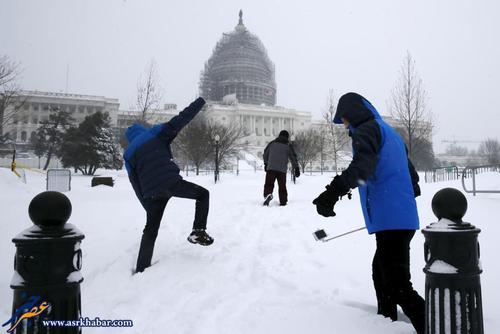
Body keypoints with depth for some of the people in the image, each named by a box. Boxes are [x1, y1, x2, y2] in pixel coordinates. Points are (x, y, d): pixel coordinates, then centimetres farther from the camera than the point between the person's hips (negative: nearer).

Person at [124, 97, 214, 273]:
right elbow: (179, 121, 2)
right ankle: (199, 231, 4)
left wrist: (148, 205, 23)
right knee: (203, 194, 17)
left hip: (151, 192, 4)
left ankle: (141, 268, 19)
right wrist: (200, 102, 10)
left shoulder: (128, 153, 21)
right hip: (171, 181, -4)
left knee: (151, 229, 17)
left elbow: (136, 184, 17)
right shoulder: (155, 133, 11)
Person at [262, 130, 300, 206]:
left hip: (271, 168, 0)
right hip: (282, 169, 0)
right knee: (282, 186, 9)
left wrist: (266, 164, 33)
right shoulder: (288, 146, 7)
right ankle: (283, 202, 10)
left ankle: (267, 194, -27)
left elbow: (266, 153, 21)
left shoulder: (272, 143, 12)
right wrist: (296, 168, 6)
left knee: (269, 184, 0)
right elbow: (293, 157, 3)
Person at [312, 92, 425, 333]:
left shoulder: (366, 129, -6)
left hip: (390, 220, -10)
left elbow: (362, 165, -27)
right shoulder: (389, 132, 22)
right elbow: (410, 172, 28)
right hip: (404, 216, 10)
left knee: (398, 286, -8)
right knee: (380, 273, 22)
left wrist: (334, 191, -40)